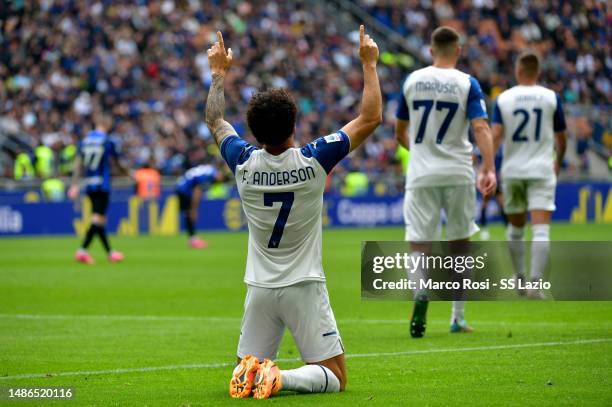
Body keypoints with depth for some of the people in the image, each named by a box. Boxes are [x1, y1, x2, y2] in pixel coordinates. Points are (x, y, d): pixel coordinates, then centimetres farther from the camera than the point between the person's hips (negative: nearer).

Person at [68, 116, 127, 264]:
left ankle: (110, 253, 21)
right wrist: (126, 171, 22)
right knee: (97, 219, -9)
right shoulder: (108, 141, -8)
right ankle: (82, 250, -22)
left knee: (99, 220, 14)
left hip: (89, 185, 6)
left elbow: (78, 164, 4)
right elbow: (117, 162, 1)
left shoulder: (84, 140, 7)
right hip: (102, 184, -6)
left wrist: (74, 185, 4)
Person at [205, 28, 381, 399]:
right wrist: (370, 64, 4)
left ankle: (252, 372, -17)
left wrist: (219, 72, 26)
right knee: (335, 378, 1)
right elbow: (371, 118, -5)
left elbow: (215, 121, 16)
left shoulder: (245, 163, -5)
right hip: (304, 287, -3)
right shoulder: (313, 160, -13)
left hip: (260, 289, 3)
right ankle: (281, 379, -25)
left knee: (247, 367, 17)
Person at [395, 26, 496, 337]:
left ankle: (420, 291, -34)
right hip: (458, 174, 0)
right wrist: (489, 169, -19)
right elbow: (481, 128, -16)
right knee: (460, 242, 14)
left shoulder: (412, 81, 4)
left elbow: (400, 133, 13)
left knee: (419, 242, -2)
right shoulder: (467, 84, -3)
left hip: (421, 175, 1)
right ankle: (457, 318, 17)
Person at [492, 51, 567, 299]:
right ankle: (535, 284, -22)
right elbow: (561, 139, 7)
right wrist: (558, 162, 25)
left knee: (515, 228, 20)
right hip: (542, 170, -2)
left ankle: (519, 278, 31)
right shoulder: (551, 98, 1)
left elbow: (495, 135, -10)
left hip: (512, 170, 2)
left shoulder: (503, 99, 1)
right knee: (541, 229, -9)